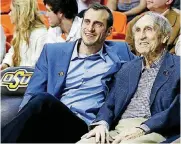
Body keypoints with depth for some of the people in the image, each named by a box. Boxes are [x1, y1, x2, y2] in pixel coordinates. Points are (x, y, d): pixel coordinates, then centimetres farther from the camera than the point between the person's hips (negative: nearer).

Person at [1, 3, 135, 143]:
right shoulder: (53, 51, 17)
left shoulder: (119, 53, 16)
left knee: (43, 100, -34)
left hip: (85, 127, -2)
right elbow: (32, 94, 10)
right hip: (48, 121, 2)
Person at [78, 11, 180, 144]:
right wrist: (102, 124, -6)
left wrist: (142, 129, -20)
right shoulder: (127, 69, 23)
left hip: (154, 132, -5)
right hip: (118, 131, 5)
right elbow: (110, 104, 17)